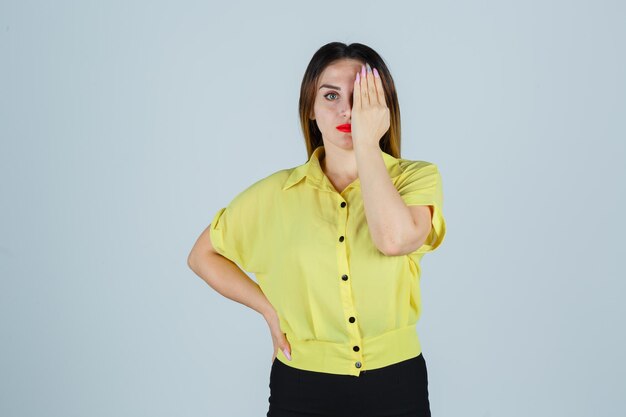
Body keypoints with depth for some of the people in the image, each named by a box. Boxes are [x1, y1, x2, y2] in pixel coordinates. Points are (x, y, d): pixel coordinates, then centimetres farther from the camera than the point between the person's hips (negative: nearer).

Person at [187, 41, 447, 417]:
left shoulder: (417, 176, -5)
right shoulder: (277, 193, -3)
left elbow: (395, 238, -27)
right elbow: (203, 255, 10)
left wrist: (366, 140, -19)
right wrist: (271, 309, -1)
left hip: (397, 387, 0)